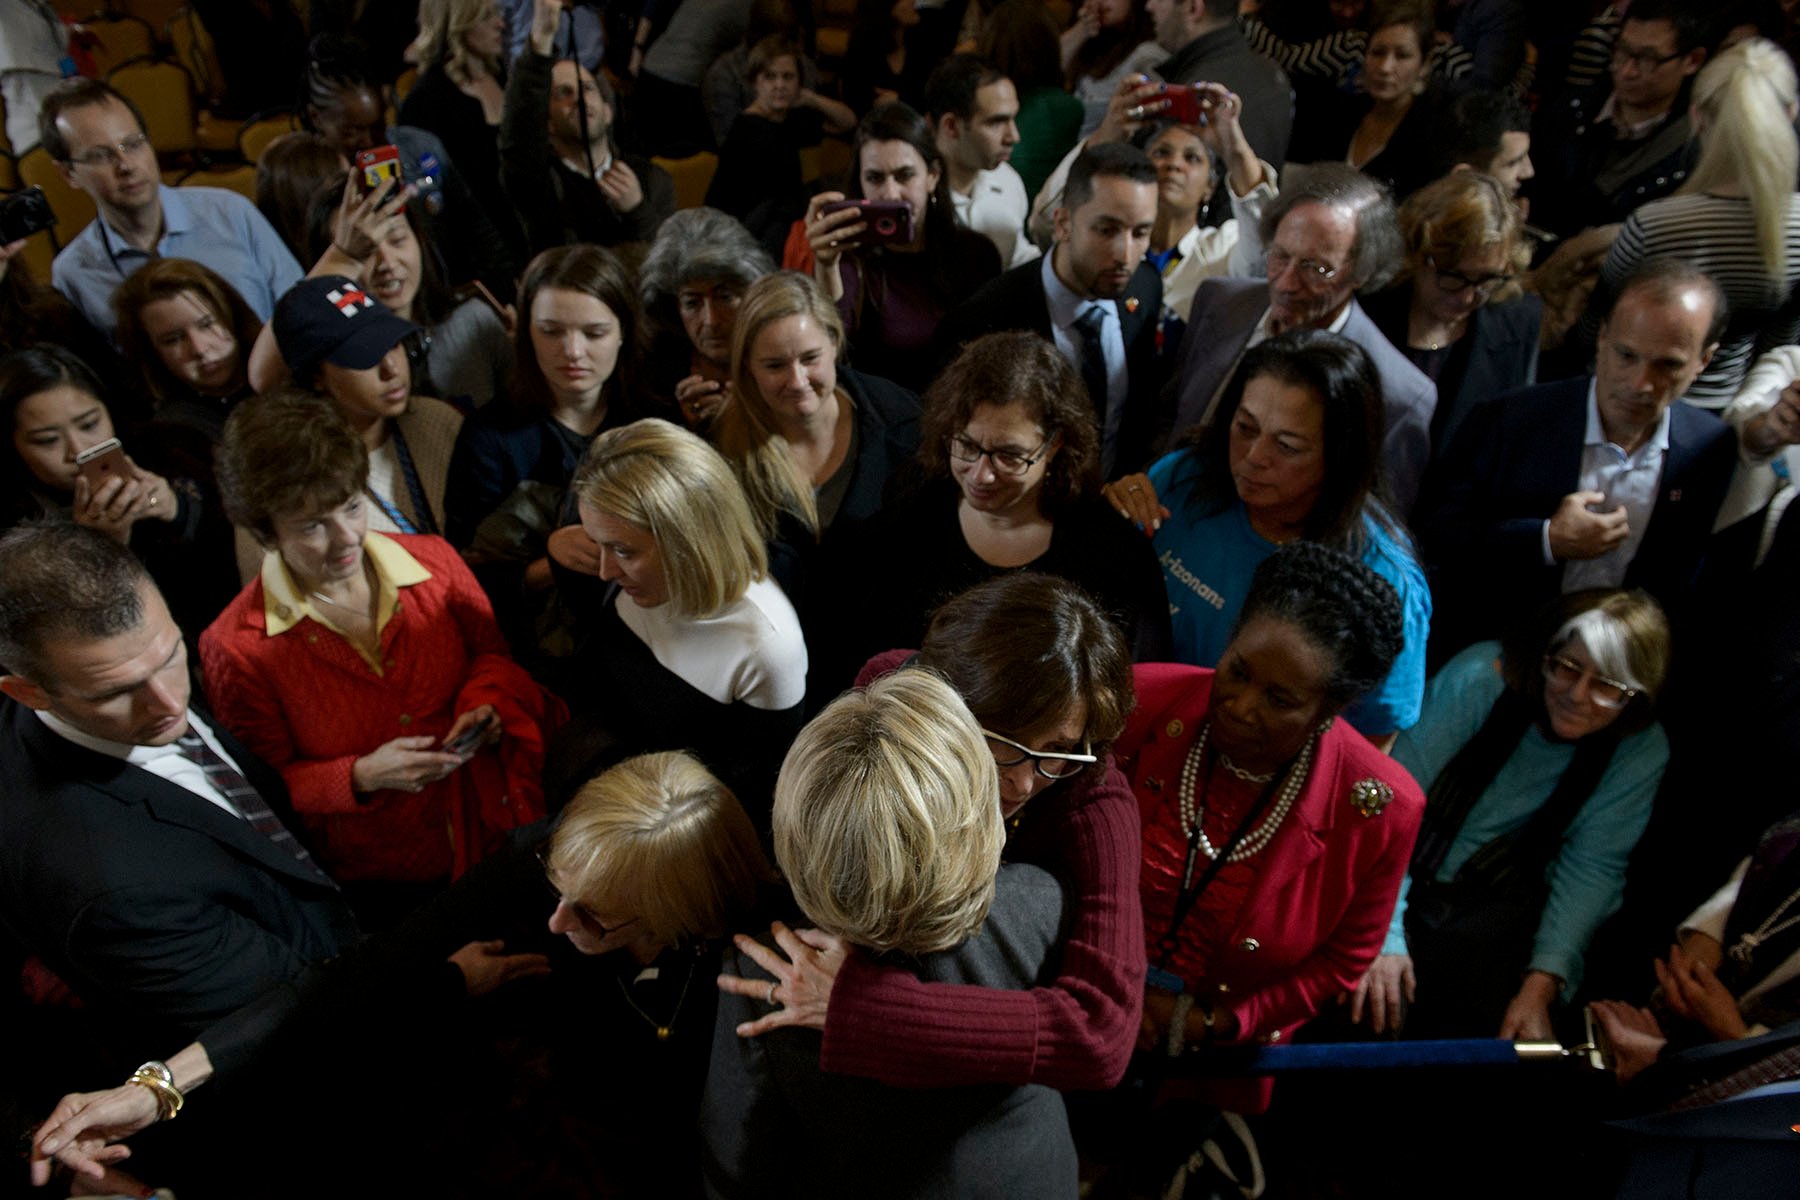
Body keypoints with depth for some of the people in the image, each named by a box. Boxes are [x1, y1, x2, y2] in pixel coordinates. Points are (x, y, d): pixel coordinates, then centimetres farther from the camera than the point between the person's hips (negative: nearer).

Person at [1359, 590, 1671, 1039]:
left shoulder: (1643, 751, -7)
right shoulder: (1480, 678, -20)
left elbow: (1592, 867, -4)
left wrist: (1542, 985, -15)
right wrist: (1383, 937, -29)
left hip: (1499, 900, 3)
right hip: (1409, 877, -3)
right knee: (1375, 1012, -26)